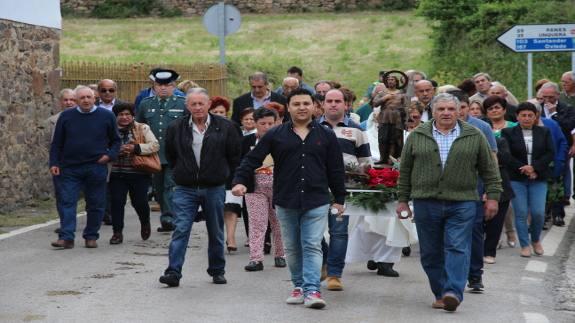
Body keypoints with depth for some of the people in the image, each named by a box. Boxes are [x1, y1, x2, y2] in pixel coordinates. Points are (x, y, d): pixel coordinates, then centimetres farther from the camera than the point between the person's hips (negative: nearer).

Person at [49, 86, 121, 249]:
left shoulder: (107, 116, 3)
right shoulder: (66, 116, 5)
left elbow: (115, 140, 11)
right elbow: (57, 143, 9)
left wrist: (110, 155, -5)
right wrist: (54, 163, 0)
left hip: (96, 168, 0)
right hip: (70, 168, 0)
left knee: (96, 204, 5)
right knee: (67, 202, -7)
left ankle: (91, 237, 17)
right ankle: (66, 237, -8)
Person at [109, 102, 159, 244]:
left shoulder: (143, 129, 4)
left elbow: (155, 145, -5)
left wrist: (136, 148, -19)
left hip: (139, 174, -2)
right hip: (117, 174, 2)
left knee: (139, 201, -2)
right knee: (116, 202, -3)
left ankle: (145, 223, 30)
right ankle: (117, 232, 8)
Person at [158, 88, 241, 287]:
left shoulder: (225, 127, -2)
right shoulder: (176, 128, 0)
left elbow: (234, 155, 7)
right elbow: (170, 155, 15)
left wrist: (223, 175, 8)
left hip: (214, 188, 0)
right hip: (185, 189, 0)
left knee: (216, 233, 11)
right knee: (180, 230, -10)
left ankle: (217, 271, 24)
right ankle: (173, 272, -12)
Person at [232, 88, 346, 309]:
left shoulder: (326, 136, 5)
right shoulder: (275, 135, 4)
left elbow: (336, 169, 8)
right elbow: (253, 159, 3)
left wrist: (339, 199, 7)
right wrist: (240, 180, -11)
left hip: (316, 202, -1)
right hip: (285, 202, 1)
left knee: (312, 247, -8)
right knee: (292, 248, 9)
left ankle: (312, 290, -11)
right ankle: (299, 286, 21)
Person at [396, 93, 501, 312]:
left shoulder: (474, 136, 6)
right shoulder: (417, 136, 7)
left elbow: (489, 169, 9)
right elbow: (405, 171, 11)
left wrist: (492, 196, 2)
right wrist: (403, 200, 9)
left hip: (462, 204, -1)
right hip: (425, 202, 2)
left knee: (458, 249, -10)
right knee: (431, 253, 4)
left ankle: (453, 293, -16)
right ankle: (440, 294, 13)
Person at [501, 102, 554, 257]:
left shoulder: (544, 132, 7)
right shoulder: (508, 133, 0)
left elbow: (550, 153, 0)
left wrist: (534, 168, -13)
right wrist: (523, 169, -16)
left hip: (538, 179, 1)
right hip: (516, 179, -1)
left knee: (538, 213, -5)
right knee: (521, 214, -2)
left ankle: (536, 240, 21)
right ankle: (524, 245, 10)